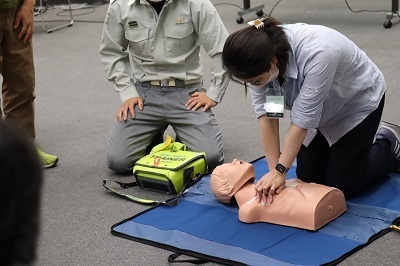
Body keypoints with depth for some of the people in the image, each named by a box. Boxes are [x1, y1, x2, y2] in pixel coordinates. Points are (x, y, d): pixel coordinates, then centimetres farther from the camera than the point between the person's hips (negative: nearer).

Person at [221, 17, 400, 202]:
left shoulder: (317, 53, -42)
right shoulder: (259, 57, -25)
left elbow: (302, 120, -35)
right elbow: (266, 117, -21)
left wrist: (280, 171, -29)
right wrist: (275, 171, -23)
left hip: (357, 103, -5)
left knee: (341, 185, -4)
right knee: (307, 178, 3)